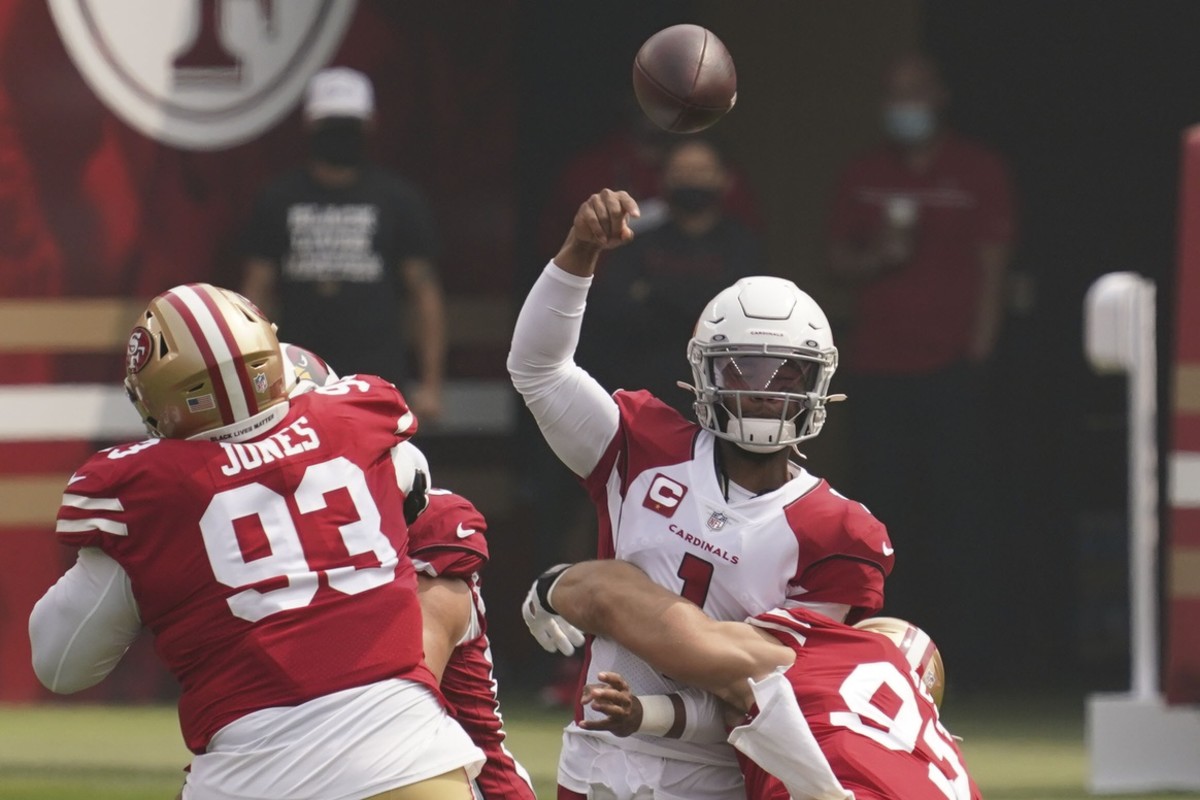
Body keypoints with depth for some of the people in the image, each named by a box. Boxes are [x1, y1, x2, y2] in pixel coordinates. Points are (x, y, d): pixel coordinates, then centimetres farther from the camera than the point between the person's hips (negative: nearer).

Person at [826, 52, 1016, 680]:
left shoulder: (978, 173, 5)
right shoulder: (863, 177, 14)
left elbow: (992, 268, 3)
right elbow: (838, 262, 14)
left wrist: (978, 357, -4)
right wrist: (876, 256, -9)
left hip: (950, 370, -3)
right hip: (876, 371, 3)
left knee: (960, 513, -6)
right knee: (887, 510, -1)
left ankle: (969, 644, -2)